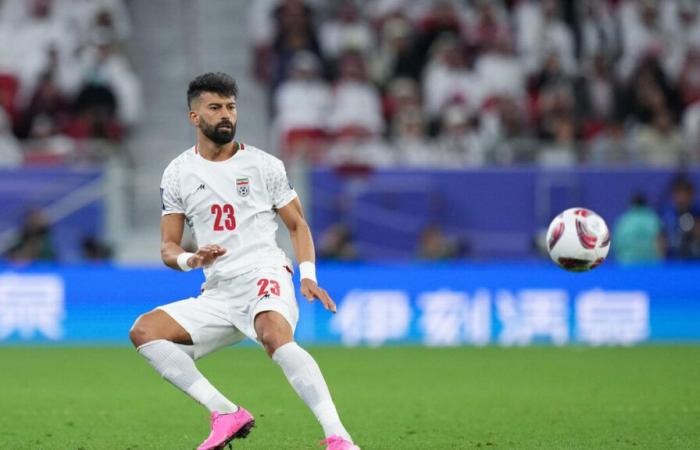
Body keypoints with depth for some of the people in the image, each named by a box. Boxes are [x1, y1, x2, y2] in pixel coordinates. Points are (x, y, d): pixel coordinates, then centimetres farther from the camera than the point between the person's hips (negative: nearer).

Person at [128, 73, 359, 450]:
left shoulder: (264, 165, 4)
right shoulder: (177, 174, 8)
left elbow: (297, 224, 11)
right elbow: (168, 247, 8)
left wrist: (308, 276, -6)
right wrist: (190, 260, -17)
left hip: (265, 277, -4)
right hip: (217, 293, 4)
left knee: (274, 334, -37)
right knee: (143, 331, -14)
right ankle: (226, 414, -15)